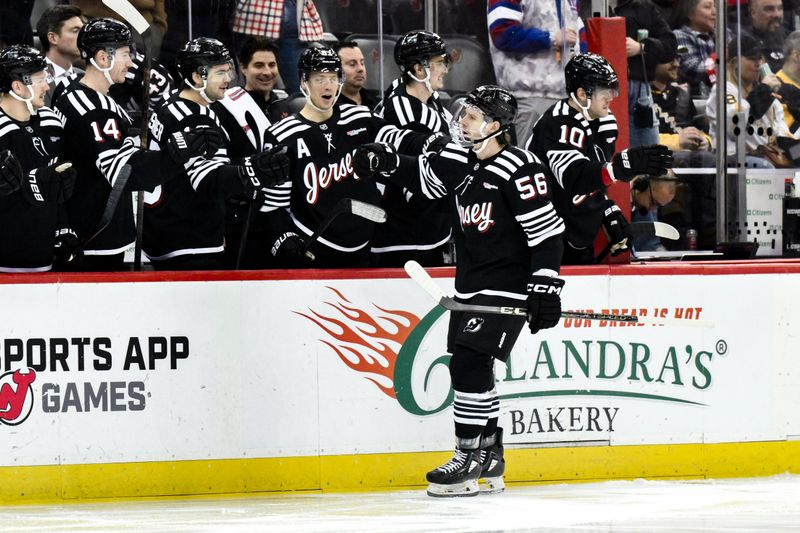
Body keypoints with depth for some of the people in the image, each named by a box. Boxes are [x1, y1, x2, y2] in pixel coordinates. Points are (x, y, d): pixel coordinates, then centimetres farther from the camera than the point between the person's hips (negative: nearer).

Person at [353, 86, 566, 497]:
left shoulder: (519, 169, -18)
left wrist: (545, 290, -20)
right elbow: (421, 176, 22)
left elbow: (547, 231, -18)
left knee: (470, 363, -16)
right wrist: (385, 161, 3)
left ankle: (469, 460, -11)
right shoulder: (457, 159, 4)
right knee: (468, 367, 11)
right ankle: (489, 461, 22)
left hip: (508, 285, -9)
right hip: (470, 284, 9)